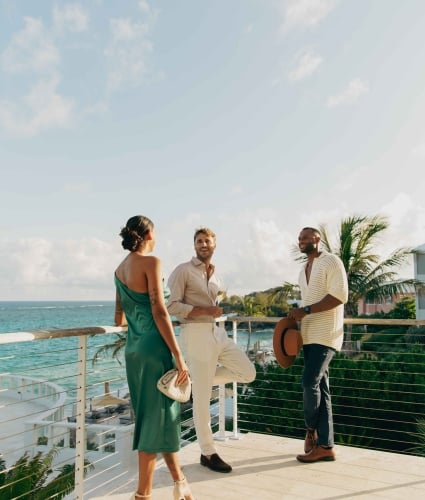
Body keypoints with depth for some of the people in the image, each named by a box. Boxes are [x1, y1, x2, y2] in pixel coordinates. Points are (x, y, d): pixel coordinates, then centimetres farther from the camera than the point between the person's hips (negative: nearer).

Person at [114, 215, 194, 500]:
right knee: (156, 418, 4)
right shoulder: (151, 262, -11)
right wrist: (179, 355, -17)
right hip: (154, 348, -8)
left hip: (133, 349, 8)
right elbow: (159, 311, -18)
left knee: (163, 415, 18)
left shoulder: (120, 269, 12)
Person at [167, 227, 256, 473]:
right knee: (202, 397, -1)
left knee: (248, 372, 4)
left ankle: (200, 379, 17)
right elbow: (172, 306, -14)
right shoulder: (183, 271, -8)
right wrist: (205, 311, -18)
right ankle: (208, 453, 14)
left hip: (217, 332, 8)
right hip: (196, 333, -7)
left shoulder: (215, 274, 15)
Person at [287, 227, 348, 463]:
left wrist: (306, 310, -20)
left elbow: (340, 295, -17)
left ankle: (311, 429, 14)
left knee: (310, 382, -11)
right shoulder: (303, 271, 20)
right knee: (321, 387, 6)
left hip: (326, 334, -8)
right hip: (309, 336, 8)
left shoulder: (331, 261, -5)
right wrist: (297, 316, 7)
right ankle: (325, 445, 10)